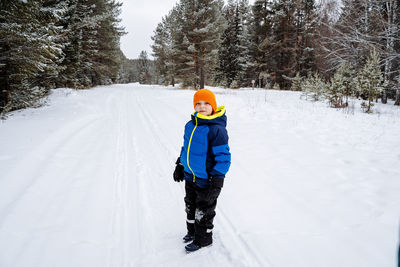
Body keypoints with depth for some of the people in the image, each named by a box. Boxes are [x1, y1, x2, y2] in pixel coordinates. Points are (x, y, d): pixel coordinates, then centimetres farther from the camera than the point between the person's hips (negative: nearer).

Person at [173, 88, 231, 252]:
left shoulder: (217, 129, -22)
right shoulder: (190, 125, 1)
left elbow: (223, 156, -20)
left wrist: (217, 182, -20)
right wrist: (180, 165, 18)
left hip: (206, 180, -7)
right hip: (190, 177, 7)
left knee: (203, 211, 11)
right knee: (190, 205, 24)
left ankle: (203, 239, 34)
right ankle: (192, 231, 48)